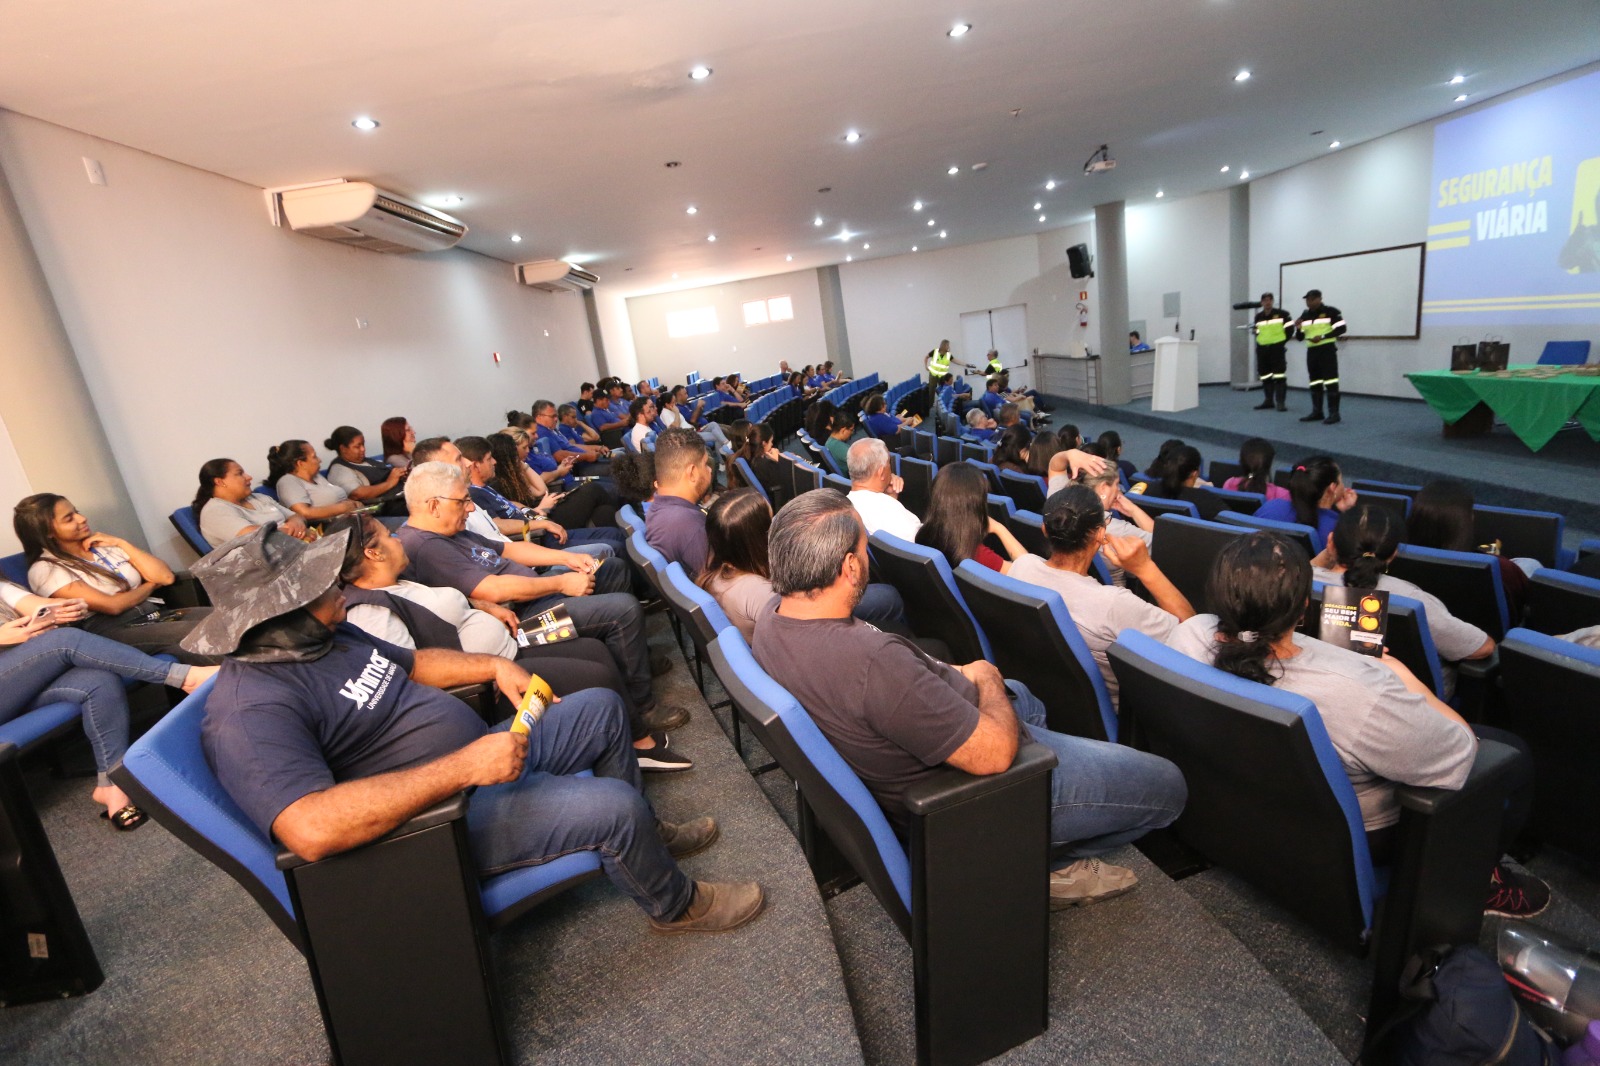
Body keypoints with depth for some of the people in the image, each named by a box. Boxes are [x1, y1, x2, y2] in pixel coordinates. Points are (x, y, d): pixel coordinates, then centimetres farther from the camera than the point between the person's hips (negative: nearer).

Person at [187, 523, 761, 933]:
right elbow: (312, 830, -39)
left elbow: (412, 662, 20)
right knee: (614, 806, -23)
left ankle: (645, 833, 32)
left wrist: (495, 665, 4)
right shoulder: (250, 709, -25)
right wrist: (463, 766, -36)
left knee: (601, 706, 14)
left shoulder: (327, 635, 5)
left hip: (482, 751, 10)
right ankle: (677, 906, 10)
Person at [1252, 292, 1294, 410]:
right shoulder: (1258, 316, 7)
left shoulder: (1280, 313, -6)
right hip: (1262, 348, 5)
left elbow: (1290, 326, -1)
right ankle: (1268, 401, 20)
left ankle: (1280, 402, -6)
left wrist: (1283, 339, 0)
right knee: (1265, 376, 10)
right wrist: (1261, 340, 7)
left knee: (1279, 375, -8)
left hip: (1277, 347, -5)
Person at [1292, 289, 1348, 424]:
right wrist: (1298, 328, -7)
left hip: (1327, 349, -6)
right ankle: (1317, 412, 17)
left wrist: (1322, 337, -20)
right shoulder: (1305, 315, 12)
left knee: (1330, 382, -9)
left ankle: (1334, 413, -8)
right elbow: (1299, 338, 13)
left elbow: (1341, 329, -11)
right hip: (1311, 351, 7)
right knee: (1315, 383, 10)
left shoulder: (1331, 312, -6)